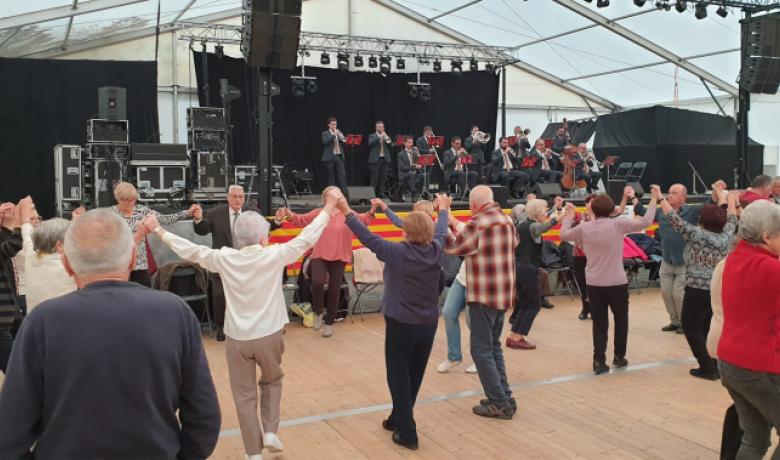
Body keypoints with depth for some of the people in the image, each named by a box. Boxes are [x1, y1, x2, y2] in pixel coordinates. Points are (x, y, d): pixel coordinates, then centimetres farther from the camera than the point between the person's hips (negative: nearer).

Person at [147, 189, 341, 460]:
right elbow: (306, 238, -6)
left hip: (237, 337, 1)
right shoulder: (273, 256, -12)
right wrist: (329, 208, 3)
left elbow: (190, 250, 3)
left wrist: (158, 231, 16)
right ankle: (270, 432, 16)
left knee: (244, 395, 11)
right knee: (271, 381, 26)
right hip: (269, 334, -1)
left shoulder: (224, 258, -7)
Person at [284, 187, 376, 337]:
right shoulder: (318, 213, 5)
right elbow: (302, 220, 1)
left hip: (339, 258, 1)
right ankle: (319, 311, 4)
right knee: (317, 283, -24)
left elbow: (363, 219, -11)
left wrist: (372, 211, -32)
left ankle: (329, 322, 23)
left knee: (334, 290, 6)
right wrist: (291, 215, -20)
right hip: (320, 256, -1)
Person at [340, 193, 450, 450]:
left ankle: (407, 433, 7)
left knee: (399, 378, 4)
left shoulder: (398, 253, -19)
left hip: (401, 324, -6)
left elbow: (368, 238, -12)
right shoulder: (435, 250, -4)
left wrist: (347, 212, -2)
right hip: (428, 324, 6)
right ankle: (398, 420, 34)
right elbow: (441, 231, 16)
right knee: (414, 376, 17)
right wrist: (443, 209, 35)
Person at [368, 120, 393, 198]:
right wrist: (379, 136, -19)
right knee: (374, 177, -4)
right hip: (376, 159, -4)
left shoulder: (386, 136, 17)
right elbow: (370, 143, -14)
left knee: (383, 177, 3)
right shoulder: (372, 136, 6)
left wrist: (387, 139, -13)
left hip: (385, 159, 4)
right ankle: (373, 193, 1)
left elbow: (391, 145, 4)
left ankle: (381, 192, 7)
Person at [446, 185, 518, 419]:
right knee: (493, 346, 18)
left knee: (482, 350, -1)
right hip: (503, 292, 9)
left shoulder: (478, 223, -16)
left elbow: (452, 246, -5)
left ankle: (499, 404, 1)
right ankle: (505, 398, 19)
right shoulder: (506, 219, 9)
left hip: (484, 294, -9)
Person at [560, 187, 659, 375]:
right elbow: (645, 222, -8)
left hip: (594, 284, 2)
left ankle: (599, 360, 4)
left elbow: (563, 235, 14)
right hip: (617, 283, -2)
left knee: (599, 323, 9)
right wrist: (654, 199, 4)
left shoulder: (584, 228, -2)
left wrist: (568, 216, 30)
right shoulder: (618, 224, -10)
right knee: (621, 319, 18)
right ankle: (619, 356, 27)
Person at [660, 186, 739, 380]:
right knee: (707, 327, 17)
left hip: (697, 290, -6)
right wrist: (729, 199, 37)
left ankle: (707, 367, 2)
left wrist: (660, 198, 3)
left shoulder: (696, 234, -10)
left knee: (691, 326, 4)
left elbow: (674, 218, -7)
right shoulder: (725, 236, 4)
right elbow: (732, 220, 22)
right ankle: (718, 365, 18)